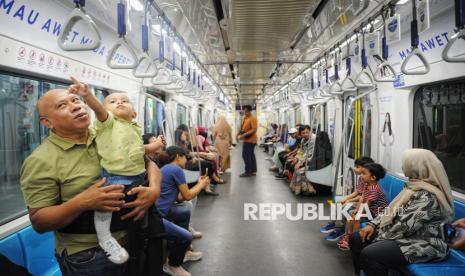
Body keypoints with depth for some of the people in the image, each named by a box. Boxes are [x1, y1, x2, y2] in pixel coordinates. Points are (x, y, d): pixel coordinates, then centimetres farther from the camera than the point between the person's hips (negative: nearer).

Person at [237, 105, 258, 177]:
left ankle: (248, 171, -2)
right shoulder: (244, 118, 12)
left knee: (246, 155, -9)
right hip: (247, 139, 9)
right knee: (251, 155, 12)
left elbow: (254, 130, -23)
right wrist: (239, 134, 1)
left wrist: (244, 135, -27)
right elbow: (242, 127, 18)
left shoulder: (253, 118, -15)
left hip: (250, 140, -9)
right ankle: (253, 171, 19)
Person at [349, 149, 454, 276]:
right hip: (400, 234, 10)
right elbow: (392, 209, 12)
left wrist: (381, 239, -16)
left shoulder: (428, 196, -23)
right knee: (356, 239, 3)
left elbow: (405, 225, -26)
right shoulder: (414, 185, 8)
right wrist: (373, 224, 1)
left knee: (369, 254, -30)